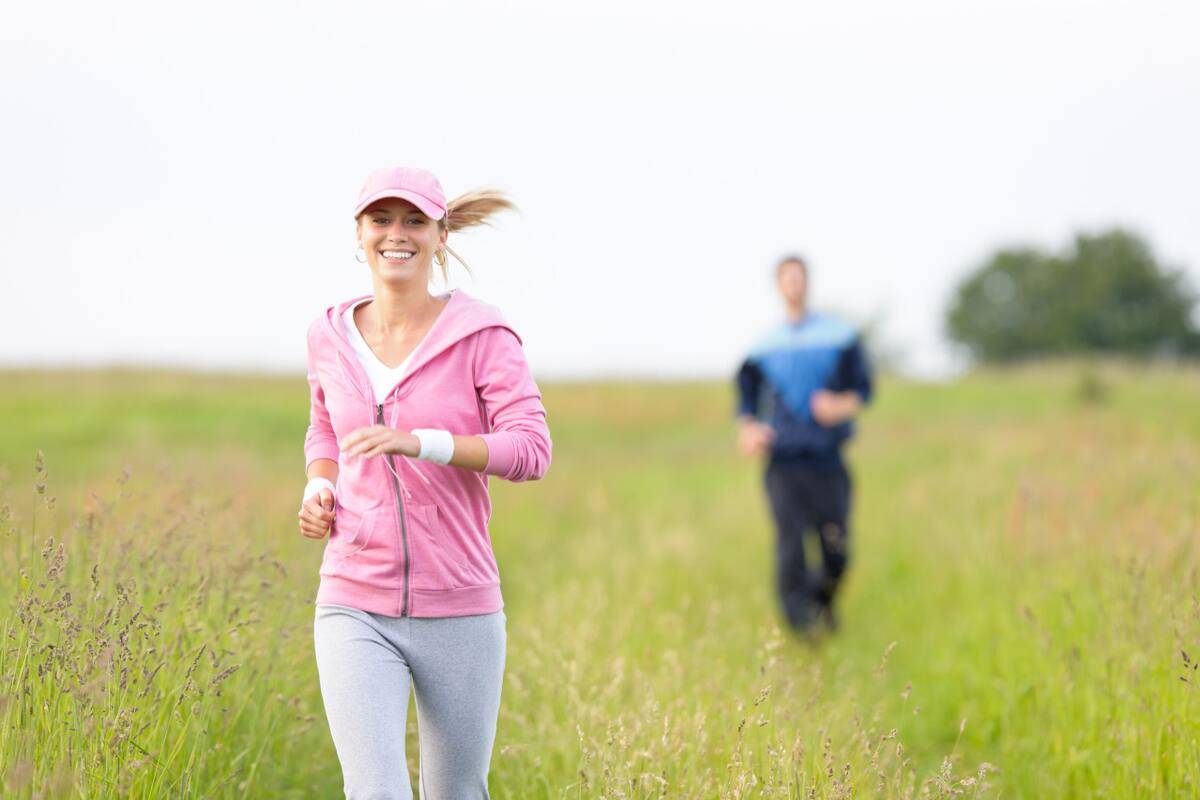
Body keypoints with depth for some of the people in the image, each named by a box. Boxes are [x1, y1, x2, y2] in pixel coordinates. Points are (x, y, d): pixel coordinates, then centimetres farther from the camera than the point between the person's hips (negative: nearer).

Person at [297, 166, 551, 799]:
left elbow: (530, 449, -15)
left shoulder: (480, 335, -6)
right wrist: (318, 490, 3)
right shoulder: (330, 338, 5)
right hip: (356, 609, 1)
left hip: (459, 609, -1)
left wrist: (419, 442, -27)